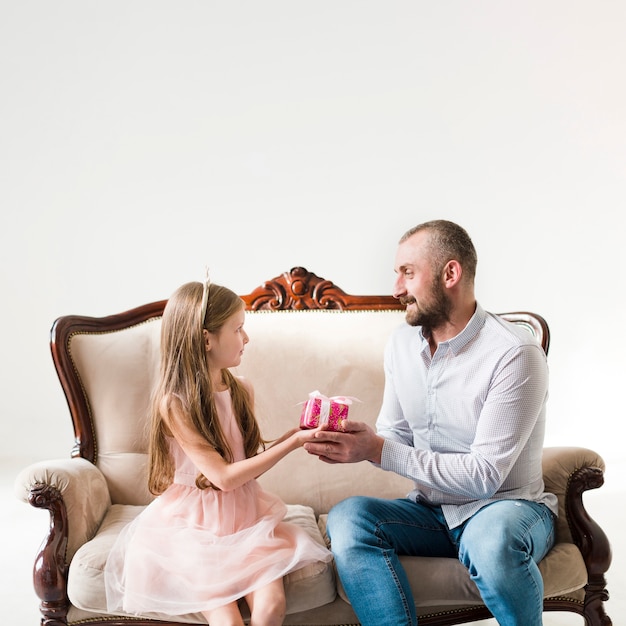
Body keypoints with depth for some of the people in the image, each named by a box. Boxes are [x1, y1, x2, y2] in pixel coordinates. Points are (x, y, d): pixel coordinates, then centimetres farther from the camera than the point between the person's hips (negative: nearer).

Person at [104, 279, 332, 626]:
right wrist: (293, 443, -20)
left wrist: (293, 433, -3)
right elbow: (223, 477, -20)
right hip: (194, 523, -4)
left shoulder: (241, 391, 2)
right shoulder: (174, 403, -15)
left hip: (244, 515, 4)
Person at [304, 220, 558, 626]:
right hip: (433, 511, 5)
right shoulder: (402, 344, 3)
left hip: (508, 506, -5)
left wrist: (378, 451, -24)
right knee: (346, 517, -23)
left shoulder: (515, 355, -18)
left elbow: (484, 475, -21)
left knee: (491, 538, -39)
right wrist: (352, 439, -14)